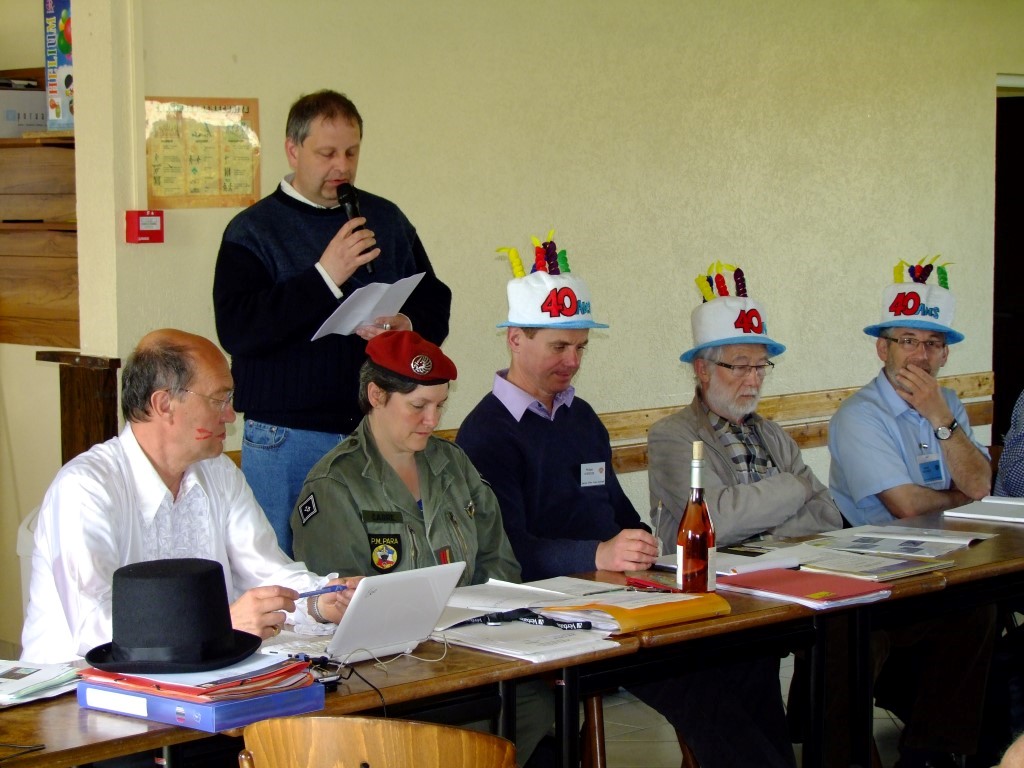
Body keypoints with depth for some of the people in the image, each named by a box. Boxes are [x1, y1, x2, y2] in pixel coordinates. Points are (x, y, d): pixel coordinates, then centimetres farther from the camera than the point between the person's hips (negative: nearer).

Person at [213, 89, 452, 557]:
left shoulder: (387, 220, 14)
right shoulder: (252, 231, 0)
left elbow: (435, 304, 16)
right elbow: (236, 330, -13)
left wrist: (408, 326, -8)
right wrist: (324, 278, -18)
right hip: (286, 442, -3)